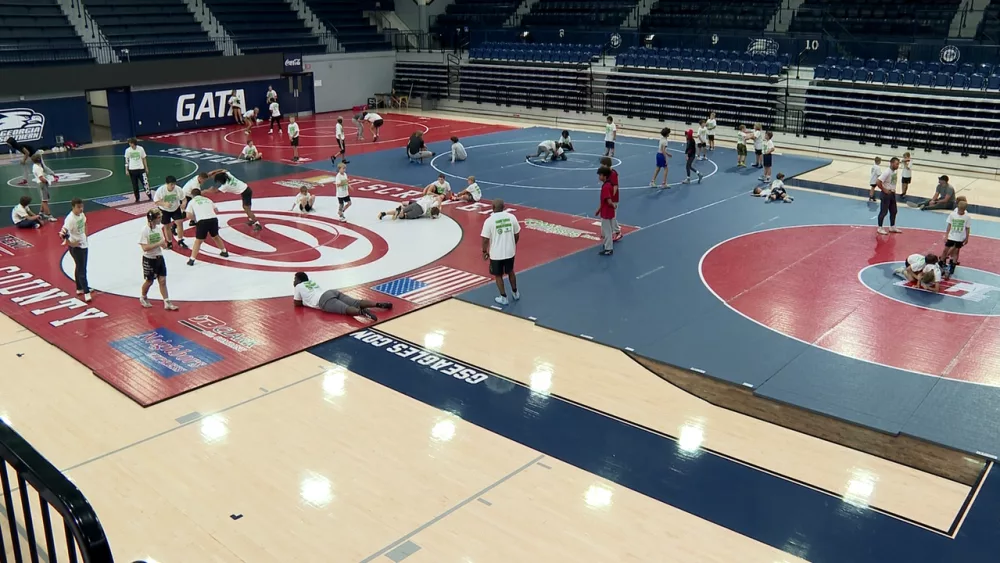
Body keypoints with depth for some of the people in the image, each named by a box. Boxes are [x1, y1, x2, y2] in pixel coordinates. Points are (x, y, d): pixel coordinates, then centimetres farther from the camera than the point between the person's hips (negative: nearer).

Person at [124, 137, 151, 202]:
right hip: (132, 170, 1)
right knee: (135, 185, 7)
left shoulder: (140, 149, -5)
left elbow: (144, 159, 4)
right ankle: (137, 199, 17)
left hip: (140, 169, -1)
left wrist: (146, 168, 5)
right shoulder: (128, 150, -3)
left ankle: (150, 197, 5)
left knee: (145, 183, -5)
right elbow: (126, 161, 3)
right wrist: (126, 170, 0)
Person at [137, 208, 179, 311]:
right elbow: (145, 248, -24)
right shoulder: (145, 231, -19)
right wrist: (158, 243, -26)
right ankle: (143, 298, 37)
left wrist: (164, 244, -14)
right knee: (149, 281, 11)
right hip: (149, 259, -5)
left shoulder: (159, 228, 0)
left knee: (162, 280, 3)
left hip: (159, 257, 5)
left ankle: (167, 303, 6)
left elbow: (163, 244, 8)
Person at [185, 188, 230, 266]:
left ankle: (192, 259, 3)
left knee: (198, 241, 7)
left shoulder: (192, 202, 15)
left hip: (202, 221, -3)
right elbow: (216, 210, 23)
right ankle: (224, 252, 39)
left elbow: (189, 215, 2)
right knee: (215, 237, 28)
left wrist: (195, 219, 17)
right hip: (213, 219, 3)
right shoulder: (207, 199, 26)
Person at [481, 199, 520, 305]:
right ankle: (515, 293, 39)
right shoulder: (511, 217, -6)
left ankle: (503, 298, 21)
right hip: (510, 251, 4)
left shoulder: (489, 220, -16)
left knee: (498, 275, 16)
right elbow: (517, 234, 3)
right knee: (510, 272, 26)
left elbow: (485, 239, -14)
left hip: (496, 254, -4)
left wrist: (484, 251, 2)